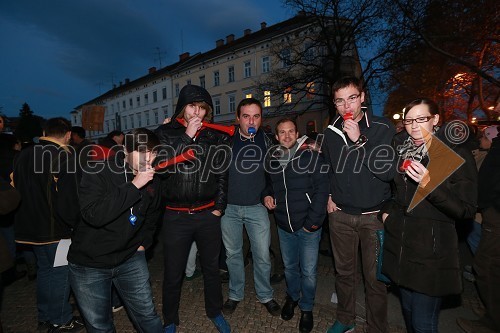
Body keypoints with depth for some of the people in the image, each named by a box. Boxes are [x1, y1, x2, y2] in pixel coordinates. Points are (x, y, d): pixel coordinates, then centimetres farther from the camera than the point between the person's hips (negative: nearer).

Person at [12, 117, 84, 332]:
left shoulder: (22, 155, 7)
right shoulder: (63, 157, -19)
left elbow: (16, 188, 16)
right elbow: (68, 198, -24)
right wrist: (75, 223, -11)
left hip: (29, 226, 8)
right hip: (55, 228, -7)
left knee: (44, 270, 20)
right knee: (59, 273, 6)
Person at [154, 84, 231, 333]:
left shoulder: (215, 136, 3)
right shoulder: (165, 133, 0)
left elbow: (222, 174, 6)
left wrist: (219, 207, 2)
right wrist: (187, 136, -18)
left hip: (208, 215, 2)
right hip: (176, 216, -1)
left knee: (212, 267, 17)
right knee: (173, 273, 11)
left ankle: (215, 312, 41)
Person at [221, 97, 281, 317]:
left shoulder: (265, 140, 2)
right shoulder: (226, 140, -5)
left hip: (256, 207, 1)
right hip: (229, 207, 0)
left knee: (262, 255, 6)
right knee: (233, 253, 13)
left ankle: (265, 295, 30)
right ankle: (235, 294, 34)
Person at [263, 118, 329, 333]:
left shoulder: (311, 157, -10)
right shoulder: (271, 160, 5)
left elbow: (322, 189, -14)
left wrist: (314, 221, -17)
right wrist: (267, 195, -1)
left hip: (308, 226, -4)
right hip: (284, 226, 4)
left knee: (308, 271, 8)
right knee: (289, 267, 20)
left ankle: (307, 308, 33)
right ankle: (292, 297, 47)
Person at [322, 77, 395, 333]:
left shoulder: (382, 128, -8)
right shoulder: (331, 132, 3)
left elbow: (388, 171, -19)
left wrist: (359, 140, -26)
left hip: (374, 215, -3)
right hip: (340, 214, 3)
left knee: (375, 278, 7)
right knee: (343, 271, 17)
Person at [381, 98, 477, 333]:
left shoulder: (456, 154, -9)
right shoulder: (401, 149, 5)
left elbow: (466, 211, -12)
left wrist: (429, 186, -26)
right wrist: (386, 210, 7)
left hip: (431, 250, -4)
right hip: (398, 244, 5)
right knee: (408, 312, 20)